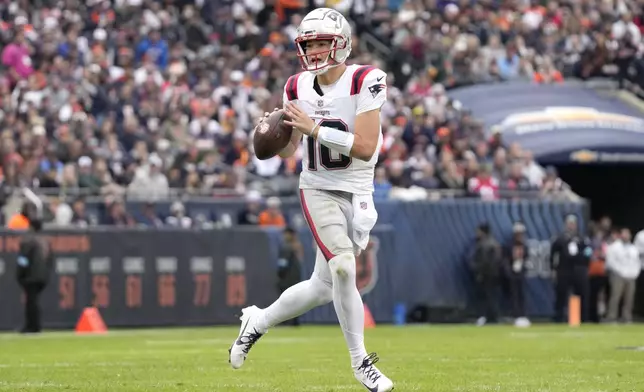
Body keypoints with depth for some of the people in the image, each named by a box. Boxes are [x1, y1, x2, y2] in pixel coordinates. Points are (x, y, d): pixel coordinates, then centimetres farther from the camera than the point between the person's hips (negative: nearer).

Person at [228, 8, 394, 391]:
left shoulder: (365, 82, -14)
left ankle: (258, 321, 32)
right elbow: (286, 149, 10)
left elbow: (365, 146, -21)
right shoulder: (299, 87, -1)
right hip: (318, 190, 0)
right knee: (343, 267, -21)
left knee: (323, 288, 6)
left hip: (357, 194, 0)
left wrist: (314, 128, -26)